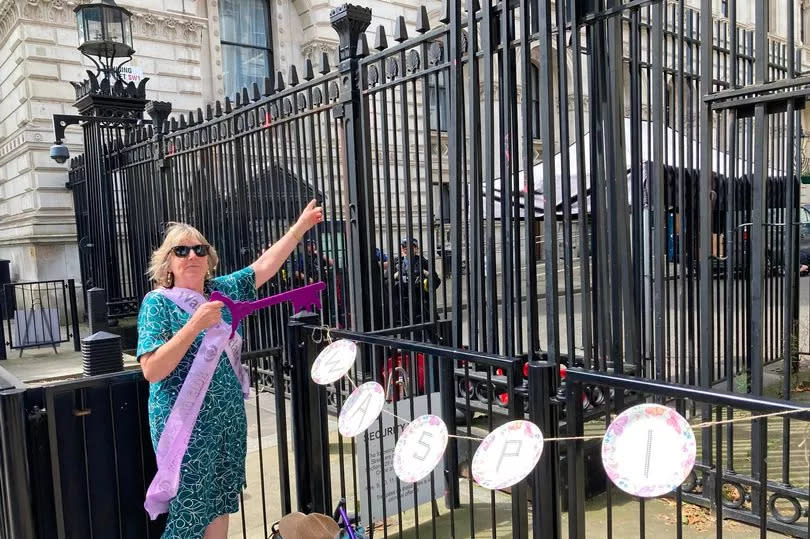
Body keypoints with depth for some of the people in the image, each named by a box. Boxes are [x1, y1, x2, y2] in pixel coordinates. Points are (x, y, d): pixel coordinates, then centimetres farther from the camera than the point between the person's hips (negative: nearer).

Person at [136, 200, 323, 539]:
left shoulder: (224, 289, 5)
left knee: (221, 502, 15)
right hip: (187, 422, -5)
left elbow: (265, 266, 8)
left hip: (230, 416, 6)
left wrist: (300, 226, 4)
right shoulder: (158, 303, -10)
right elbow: (151, 370, -19)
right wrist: (195, 324, -27)